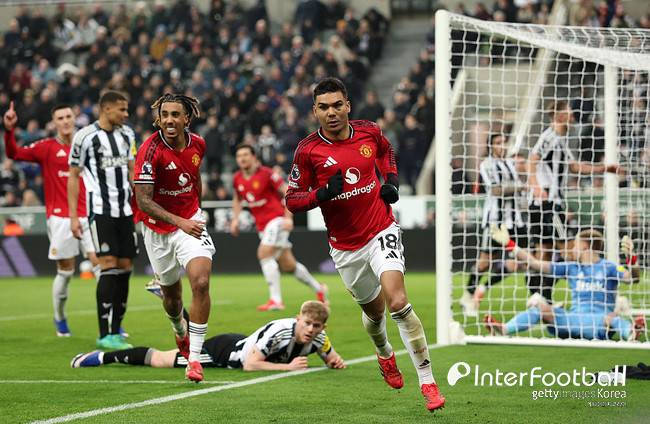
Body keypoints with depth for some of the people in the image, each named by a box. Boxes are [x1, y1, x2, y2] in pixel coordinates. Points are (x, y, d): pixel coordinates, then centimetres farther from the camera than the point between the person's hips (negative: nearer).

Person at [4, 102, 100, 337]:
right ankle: (59, 319, 21)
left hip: (86, 215, 3)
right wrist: (9, 130, -25)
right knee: (65, 271, 1)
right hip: (60, 218, -3)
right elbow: (14, 153, -11)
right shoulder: (47, 147, 0)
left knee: (101, 263, -7)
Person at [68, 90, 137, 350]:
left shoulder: (126, 134, 11)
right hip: (100, 210, -6)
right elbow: (73, 177, -3)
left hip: (125, 210, 6)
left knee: (125, 268, 3)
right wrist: (73, 216, -7)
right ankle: (105, 335, -12)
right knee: (109, 266, -14)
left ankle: (116, 330, 11)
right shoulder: (85, 136, -7)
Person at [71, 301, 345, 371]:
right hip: (224, 350, -6)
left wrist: (334, 361, -19)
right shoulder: (279, 331, -37)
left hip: (240, 344, 6)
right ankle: (105, 357, 17)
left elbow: (331, 358, 5)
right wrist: (288, 367, -38)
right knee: (160, 361, 4)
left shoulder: (317, 337, -15)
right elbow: (250, 365, -37)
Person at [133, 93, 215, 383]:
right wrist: (180, 222, -35)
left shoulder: (197, 144, -5)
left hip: (191, 222, 2)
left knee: (201, 283, -20)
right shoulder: (151, 150, -21)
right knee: (172, 294, 13)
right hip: (158, 228, -2)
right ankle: (180, 332, 49)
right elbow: (143, 200, -25)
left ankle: (194, 358, -15)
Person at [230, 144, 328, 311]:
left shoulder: (266, 174, -13)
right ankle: (319, 289, 29)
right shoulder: (237, 179, 5)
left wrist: (288, 217, -20)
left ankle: (276, 300, -22)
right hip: (262, 226, 7)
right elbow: (237, 199, 24)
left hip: (277, 220, -7)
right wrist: (235, 219, 9)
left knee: (264, 253, -24)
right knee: (288, 265, 9)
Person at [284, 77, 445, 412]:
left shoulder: (369, 132, -5)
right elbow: (292, 201, -6)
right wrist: (322, 193, -24)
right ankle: (385, 354, 53)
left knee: (397, 302, -21)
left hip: (382, 233, -1)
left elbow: (385, 151, 21)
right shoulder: (308, 150, -11)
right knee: (374, 310, 16)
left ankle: (428, 382, -16)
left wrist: (391, 180, 4)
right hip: (346, 247, 1)